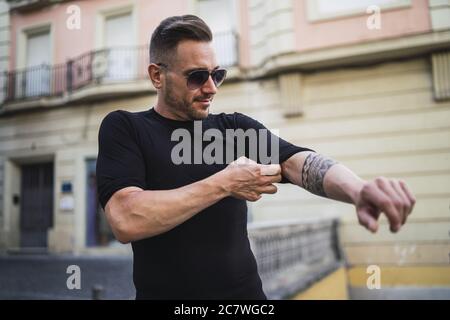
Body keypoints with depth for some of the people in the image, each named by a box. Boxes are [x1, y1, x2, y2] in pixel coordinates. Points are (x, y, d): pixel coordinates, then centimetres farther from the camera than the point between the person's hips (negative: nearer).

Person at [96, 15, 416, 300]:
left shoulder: (236, 127, 4)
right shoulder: (124, 128, -6)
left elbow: (297, 161, -13)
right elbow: (126, 220, -21)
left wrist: (359, 189, -33)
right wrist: (223, 184, -17)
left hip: (244, 291, 3)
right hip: (163, 293, -2)